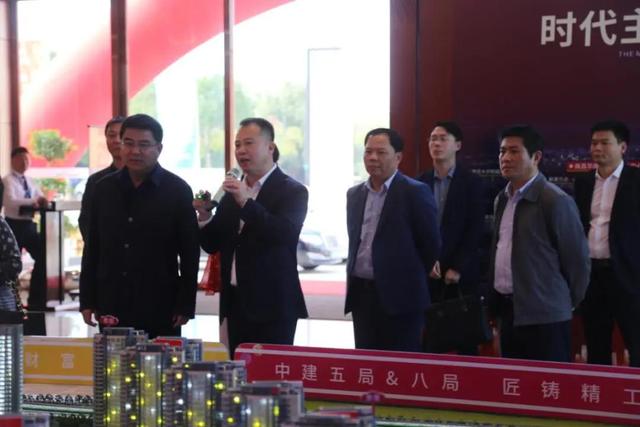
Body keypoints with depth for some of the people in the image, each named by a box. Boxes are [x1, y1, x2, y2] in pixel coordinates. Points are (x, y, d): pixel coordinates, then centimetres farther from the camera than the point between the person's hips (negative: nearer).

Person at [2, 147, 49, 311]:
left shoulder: (30, 182, 14)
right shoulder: (8, 181, -8)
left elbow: (40, 199, 13)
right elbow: (11, 201, -24)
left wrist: (42, 201, -12)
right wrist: (32, 201, -36)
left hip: (29, 225, 6)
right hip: (14, 225, -6)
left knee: (42, 257, 1)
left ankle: (36, 301, 11)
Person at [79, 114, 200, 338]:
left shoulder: (177, 190, -1)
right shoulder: (104, 189, 9)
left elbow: (190, 253, -1)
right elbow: (92, 247, 13)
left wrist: (185, 306, -6)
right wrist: (87, 300, 8)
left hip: (160, 310, -3)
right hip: (111, 308, 3)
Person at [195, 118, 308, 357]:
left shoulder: (293, 192, -5)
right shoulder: (232, 193, 13)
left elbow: (286, 234, -21)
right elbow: (212, 245, 14)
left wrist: (246, 203, -27)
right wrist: (205, 216, -6)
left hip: (272, 307, -6)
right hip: (236, 303, 6)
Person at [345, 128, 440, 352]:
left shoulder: (415, 192, -7)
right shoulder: (354, 194, 12)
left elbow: (431, 245, -4)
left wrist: (411, 280, 4)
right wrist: (357, 279, 15)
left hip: (400, 296, -6)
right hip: (361, 294, 6)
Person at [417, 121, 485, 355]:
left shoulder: (472, 183, -1)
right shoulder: (420, 182, 8)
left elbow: (475, 230, -5)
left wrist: (458, 268, -11)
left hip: (461, 274, -2)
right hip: (427, 272, 2)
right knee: (429, 337, 0)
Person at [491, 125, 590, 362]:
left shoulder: (555, 201, -12)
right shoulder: (502, 200, 12)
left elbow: (577, 259, -8)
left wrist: (567, 303, 1)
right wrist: (499, 299, 17)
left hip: (544, 316, -7)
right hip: (507, 311, 7)